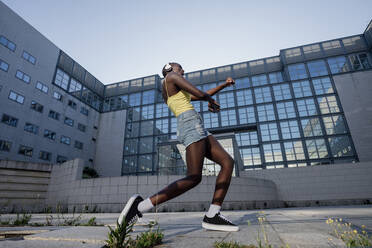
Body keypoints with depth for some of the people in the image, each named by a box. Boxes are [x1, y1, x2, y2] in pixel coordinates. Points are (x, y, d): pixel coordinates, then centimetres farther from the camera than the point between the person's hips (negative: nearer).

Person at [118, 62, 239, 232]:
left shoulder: (174, 93, 32)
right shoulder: (171, 76, 7)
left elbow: (203, 96, 37)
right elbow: (200, 94, -4)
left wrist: (224, 85, 40)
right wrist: (212, 101, 18)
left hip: (198, 129, 10)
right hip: (191, 123, -10)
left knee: (228, 162, 0)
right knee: (194, 178, -19)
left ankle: (212, 217, -7)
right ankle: (141, 205, -15)